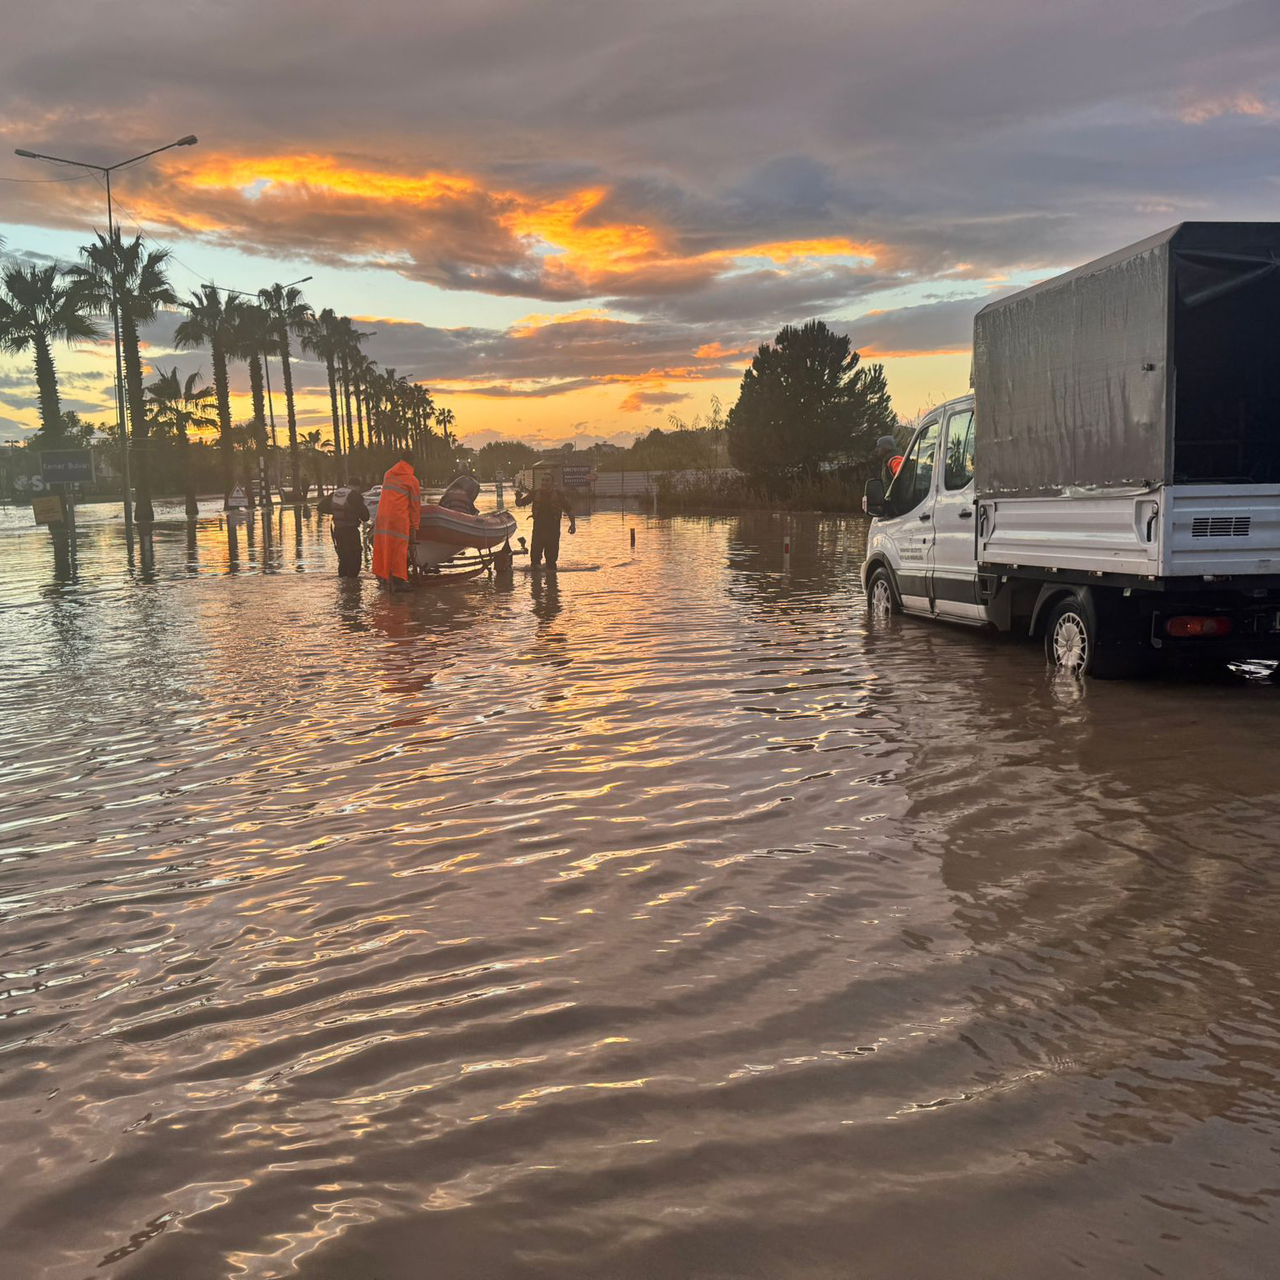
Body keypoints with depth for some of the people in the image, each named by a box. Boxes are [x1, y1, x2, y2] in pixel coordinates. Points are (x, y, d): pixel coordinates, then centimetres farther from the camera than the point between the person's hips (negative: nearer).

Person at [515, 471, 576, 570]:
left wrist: (573, 524, -8)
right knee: (535, 556, -4)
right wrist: (518, 498, -22)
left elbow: (569, 510, 2)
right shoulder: (535, 493, 1)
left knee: (552, 557, 7)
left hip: (553, 531, -1)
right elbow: (520, 503, 1)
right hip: (538, 530, 1)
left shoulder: (558, 494, -2)